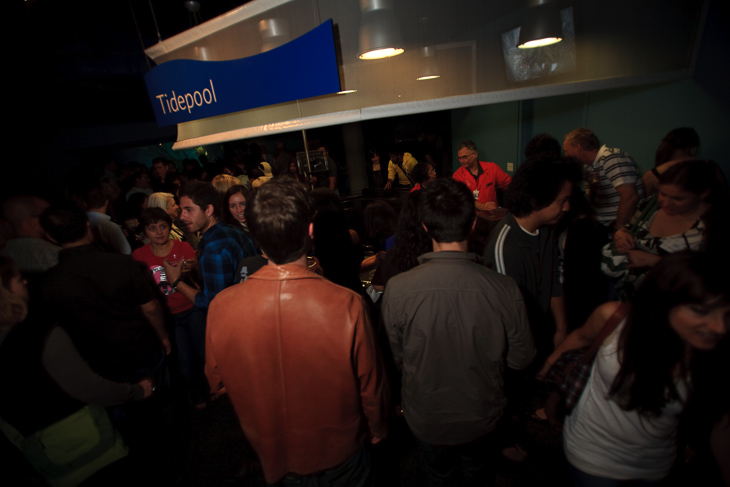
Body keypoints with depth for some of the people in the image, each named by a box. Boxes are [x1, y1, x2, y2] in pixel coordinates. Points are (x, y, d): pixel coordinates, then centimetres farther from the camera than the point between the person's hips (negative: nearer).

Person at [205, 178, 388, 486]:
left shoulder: (221, 308, -27)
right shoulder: (347, 306, -34)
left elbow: (216, 381, -8)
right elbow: (371, 385, -19)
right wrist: (377, 430, 2)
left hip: (272, 452, 3)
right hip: (339, 451, -2)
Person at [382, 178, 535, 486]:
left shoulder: (397, 290, -30)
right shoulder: (505, 291, -28)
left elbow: (396, 359, -14)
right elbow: (521, 359, -11)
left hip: (425, 418, -1)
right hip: (482, 416, 1)